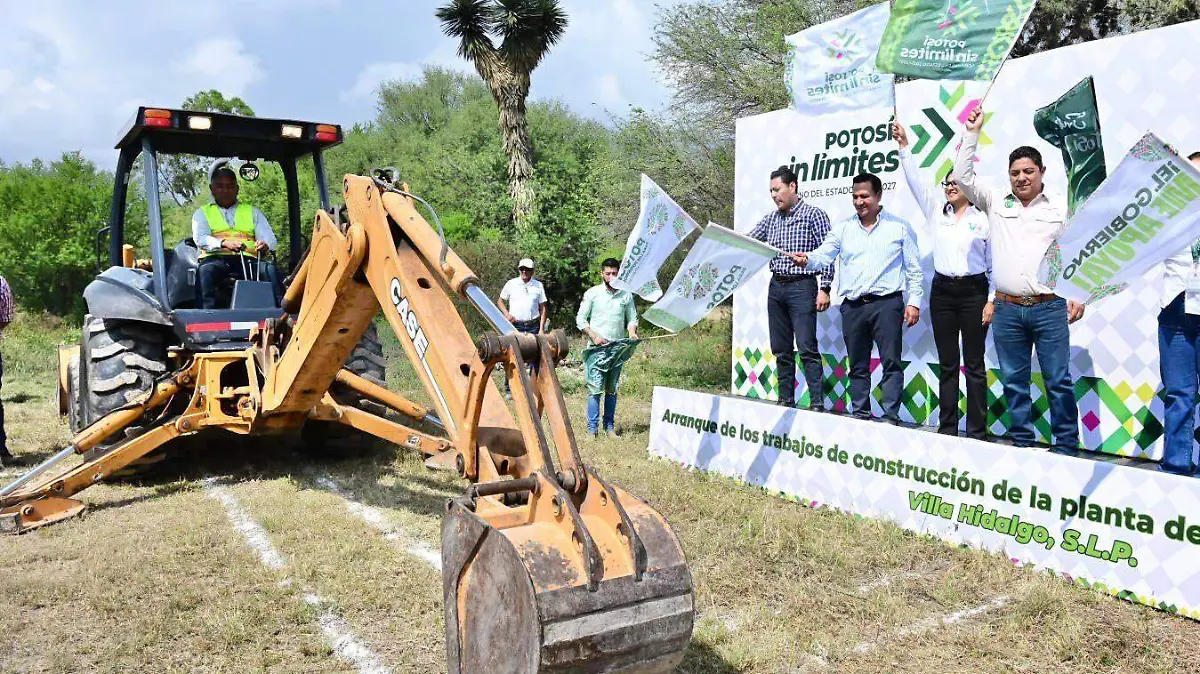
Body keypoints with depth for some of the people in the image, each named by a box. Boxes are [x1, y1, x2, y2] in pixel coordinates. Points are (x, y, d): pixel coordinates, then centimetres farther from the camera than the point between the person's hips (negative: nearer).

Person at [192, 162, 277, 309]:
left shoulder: (252, 212, 27)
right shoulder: (202, 213, 23)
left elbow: (269, 238, 13)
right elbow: (200, 239, 4)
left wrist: (265, 245, -15)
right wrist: (224, 243, -19)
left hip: (246, 260, 1)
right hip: (215, 259, 0)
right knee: (207, 271, -37)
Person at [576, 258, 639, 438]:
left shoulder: (626, 295, 8)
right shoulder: (592, 293, 0)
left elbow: (632, 319, 15)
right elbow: (580, 319, 1)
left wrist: (632, 333, -6)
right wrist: (594, 336, -11)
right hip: (597, 348, -3)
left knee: (612, 389, 9)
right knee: (595, 389, -6)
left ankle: (609, 425, 16)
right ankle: (592, 427, 0)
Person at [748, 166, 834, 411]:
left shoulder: (813, 215, -4)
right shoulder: (771, 218, 13)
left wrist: (824, 289, -13)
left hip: (802, 287, -6)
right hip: (776, 287, 6)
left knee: (806, 348, -10)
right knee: (781, 349, 9)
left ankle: (817, 403, -6)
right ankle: (785, 399, 17)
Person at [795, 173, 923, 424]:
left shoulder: (899, 227, 6)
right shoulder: (843, 227, 12)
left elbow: (914, 268, 7)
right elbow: (824, 254, 2)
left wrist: (914, 301, -1)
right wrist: (807, 259, -20)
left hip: (887, 303, -3)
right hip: (852, 306, 3)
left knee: (891, 362, -6)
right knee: (857, 365, 9)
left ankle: (891, 416, -2)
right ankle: (860, 415, 17)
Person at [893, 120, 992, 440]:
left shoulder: (984, 218, 1)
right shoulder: (936, 211, 9)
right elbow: (915, 182, -1)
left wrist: (992, 300, -7)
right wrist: (904, 147, -9)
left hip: (974, 291, -3)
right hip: (942, 291, 3)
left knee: (974, 363, 1)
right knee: (947, 364, 7)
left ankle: (977, 431, 6)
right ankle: (947, 427, 12)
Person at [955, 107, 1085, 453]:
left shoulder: (1061, 207, 6)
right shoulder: (996, 201, 9)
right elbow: (963, 176, 3)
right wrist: (972, 133, 1)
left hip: (1050, 308, -2)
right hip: (1007, 309, 2)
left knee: (1059, 381, 0)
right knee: (1014, 381, 8)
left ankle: (1067, 446, 9)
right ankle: (1022, 443, 17)